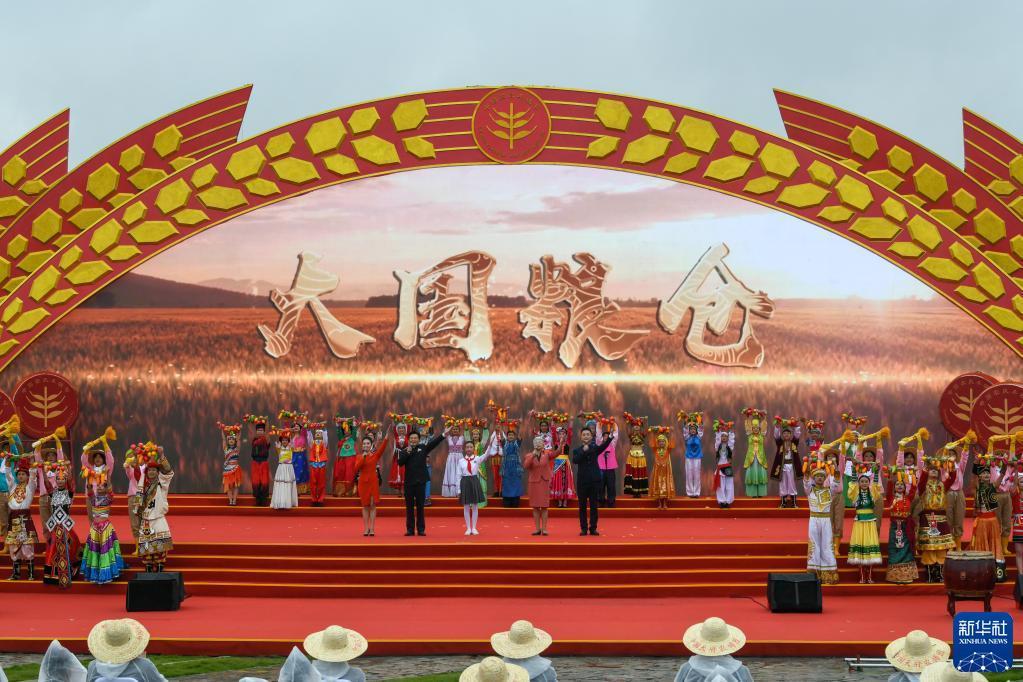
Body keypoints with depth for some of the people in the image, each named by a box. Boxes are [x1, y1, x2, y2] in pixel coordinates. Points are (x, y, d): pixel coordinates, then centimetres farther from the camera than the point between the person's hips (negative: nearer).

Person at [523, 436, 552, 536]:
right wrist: (533, 455, -22)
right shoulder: (529, 456, 1)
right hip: (534, 483, 1)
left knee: (544, 506, -1)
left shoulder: (546, 454, 1)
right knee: (535, 506, 3)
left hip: (545, 482, -1)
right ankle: (537, 528, 9)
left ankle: (544, 528, 3)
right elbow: (526, 465, -17)